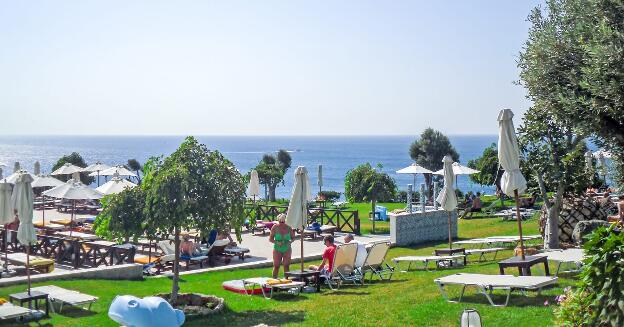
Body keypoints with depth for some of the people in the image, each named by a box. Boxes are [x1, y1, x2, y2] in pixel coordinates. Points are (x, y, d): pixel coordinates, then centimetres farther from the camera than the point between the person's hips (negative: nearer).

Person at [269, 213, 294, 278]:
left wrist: (290, 242, -14)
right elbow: (270, 239, -3)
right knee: (276, 266, -2)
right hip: (277, 249, -1)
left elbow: (293, 237, 8)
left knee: (286, 266, 2)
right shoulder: (275, 227, -7)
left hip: (287, 249, 1)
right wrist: (277, 242, -21)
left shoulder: (288, 227, -4)